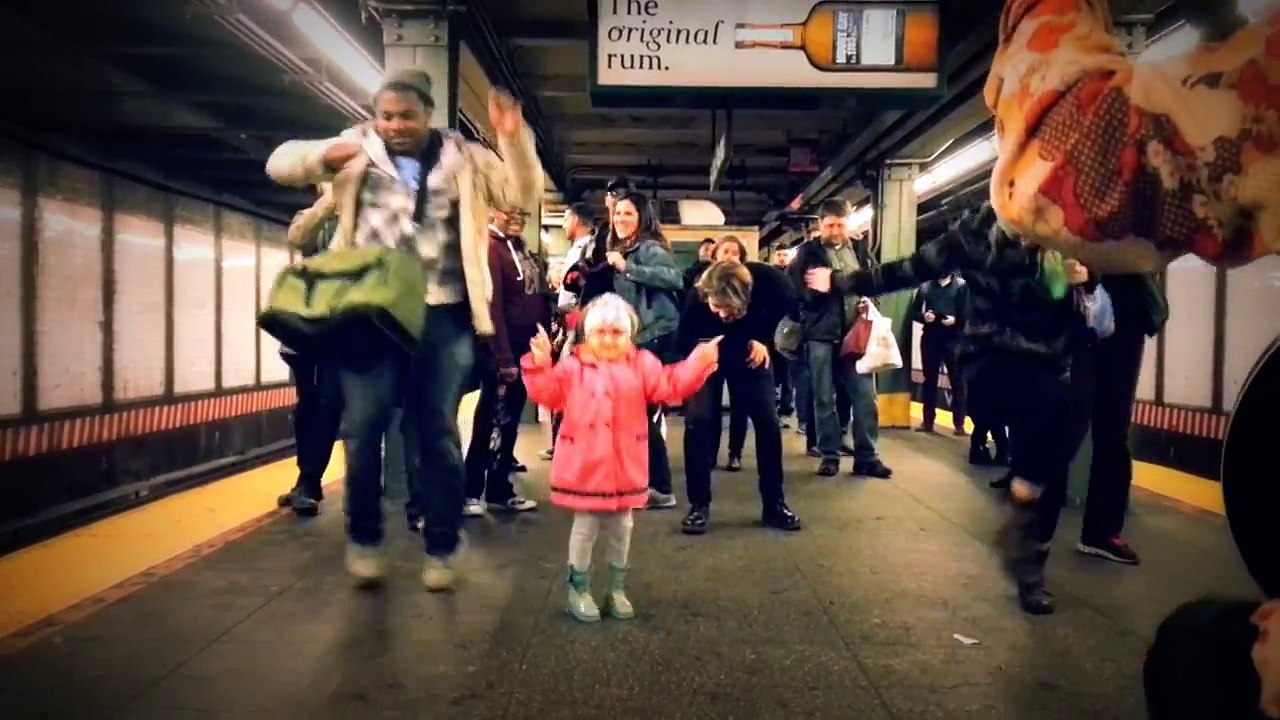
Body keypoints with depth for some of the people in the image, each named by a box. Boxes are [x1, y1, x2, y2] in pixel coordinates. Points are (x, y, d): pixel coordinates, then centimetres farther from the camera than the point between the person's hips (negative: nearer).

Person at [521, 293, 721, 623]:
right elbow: (547, 393, -7)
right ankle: (579, 589, 23)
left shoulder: (642, 364, 2)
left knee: (621, 527, 14)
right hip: (584, 466, -2)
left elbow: (671, 386, -4)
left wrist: (699, 362, -16)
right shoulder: (573, 366, -2)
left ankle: (616, 588, 30)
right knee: (585, 526, 7)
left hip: (625, 467, 2)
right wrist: (539, 365, -22)